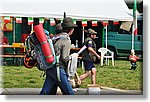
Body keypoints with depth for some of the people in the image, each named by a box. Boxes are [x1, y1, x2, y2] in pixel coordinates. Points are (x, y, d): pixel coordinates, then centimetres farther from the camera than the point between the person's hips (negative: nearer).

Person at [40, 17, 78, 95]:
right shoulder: (66, 40, -10)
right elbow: (64, 58, -14)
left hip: (50, 69, 9)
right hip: (58, 69, -9)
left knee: (45, 92, 8)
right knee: (69, 93, -1)